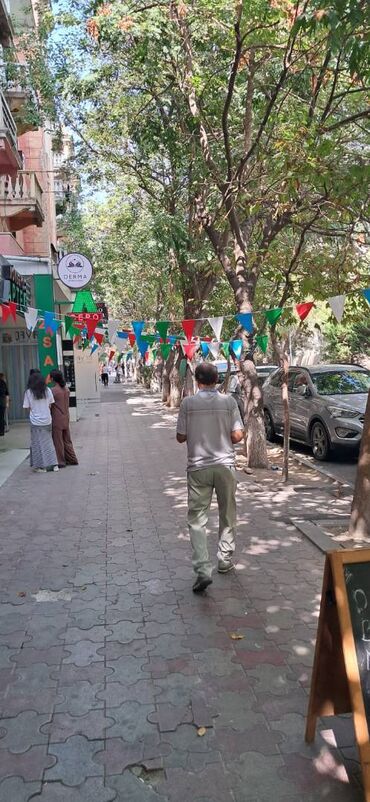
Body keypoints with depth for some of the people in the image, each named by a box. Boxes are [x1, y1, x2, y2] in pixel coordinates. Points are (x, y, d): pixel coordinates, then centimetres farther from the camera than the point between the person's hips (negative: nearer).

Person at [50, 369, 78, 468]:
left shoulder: (53, 390, -17)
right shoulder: (66, 389, 4)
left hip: (57, 419, -7)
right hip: (66, 418, 7)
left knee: (58, 441, 3)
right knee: (67, 439, 16)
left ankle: (60, 462, 8)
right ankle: (72, 459, 21)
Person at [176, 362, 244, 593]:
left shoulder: (188, 403, -6)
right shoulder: (228, 401, -5)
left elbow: (181, 437, -1)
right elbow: (237, 436, -6)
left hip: (198, 467, -1)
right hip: (225, 465, 1)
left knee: (198, 519, 2)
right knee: (227, 515, 19)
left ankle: (203, 570, -8)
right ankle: (225, 560, 30)